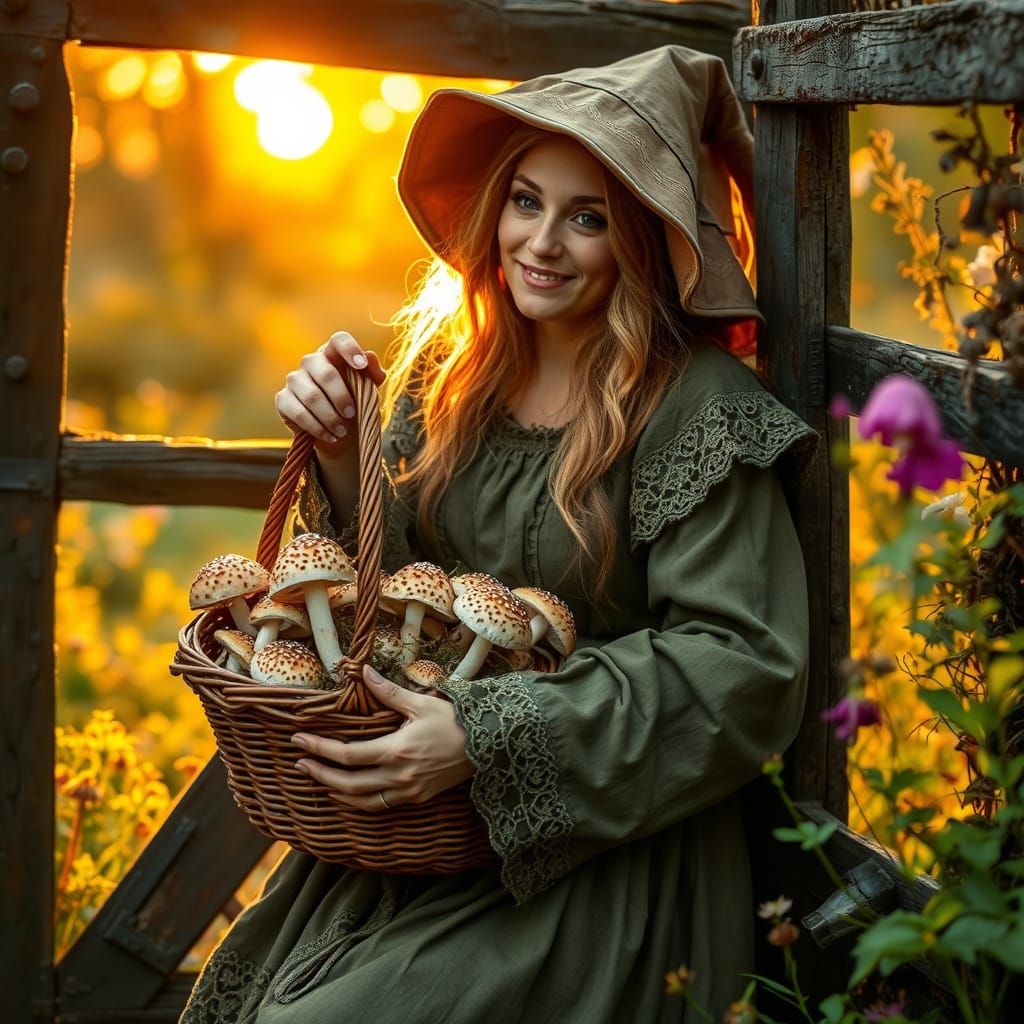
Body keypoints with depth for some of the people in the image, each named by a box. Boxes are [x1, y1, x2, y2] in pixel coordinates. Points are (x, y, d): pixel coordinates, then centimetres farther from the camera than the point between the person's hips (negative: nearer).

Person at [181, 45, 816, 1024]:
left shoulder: (698, 412, -14)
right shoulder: (453, 369, 5)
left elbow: (741, 667, -19)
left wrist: (487, 738, -24)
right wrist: (340, 457, -8)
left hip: (601, 860, -5)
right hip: (420, 828, 6)